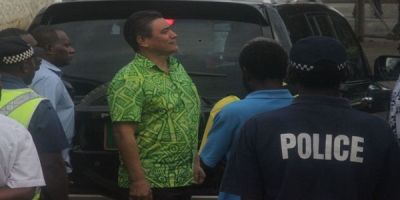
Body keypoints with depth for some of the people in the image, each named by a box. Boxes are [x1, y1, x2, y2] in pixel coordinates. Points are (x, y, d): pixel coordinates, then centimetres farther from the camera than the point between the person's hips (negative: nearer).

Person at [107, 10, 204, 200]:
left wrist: (195, 162, 18)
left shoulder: (177, 68, 12)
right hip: (152, 183, -8)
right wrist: (137, 180, -23)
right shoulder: (129, 80, -15)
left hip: (183, 178, 8)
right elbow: (124, 133, -20)